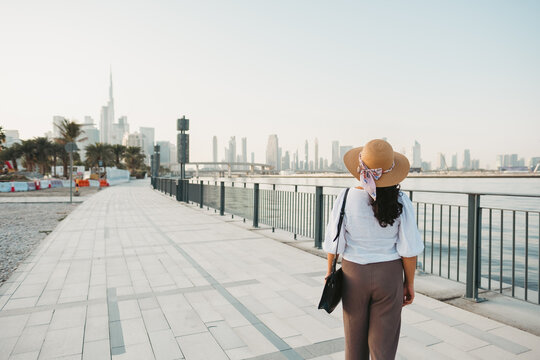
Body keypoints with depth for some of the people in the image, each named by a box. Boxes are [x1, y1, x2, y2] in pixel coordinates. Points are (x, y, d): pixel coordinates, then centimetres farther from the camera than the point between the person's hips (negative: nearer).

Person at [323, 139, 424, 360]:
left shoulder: (345, 199, -14)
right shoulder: (400, 202, -12)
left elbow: (334, 243, -7)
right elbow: (409, 249, -9)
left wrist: (330, 271, 8)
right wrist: (409, 283, 5)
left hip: (354, 275, 0)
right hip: (389, 275, 0)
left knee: (355, 339, 20)